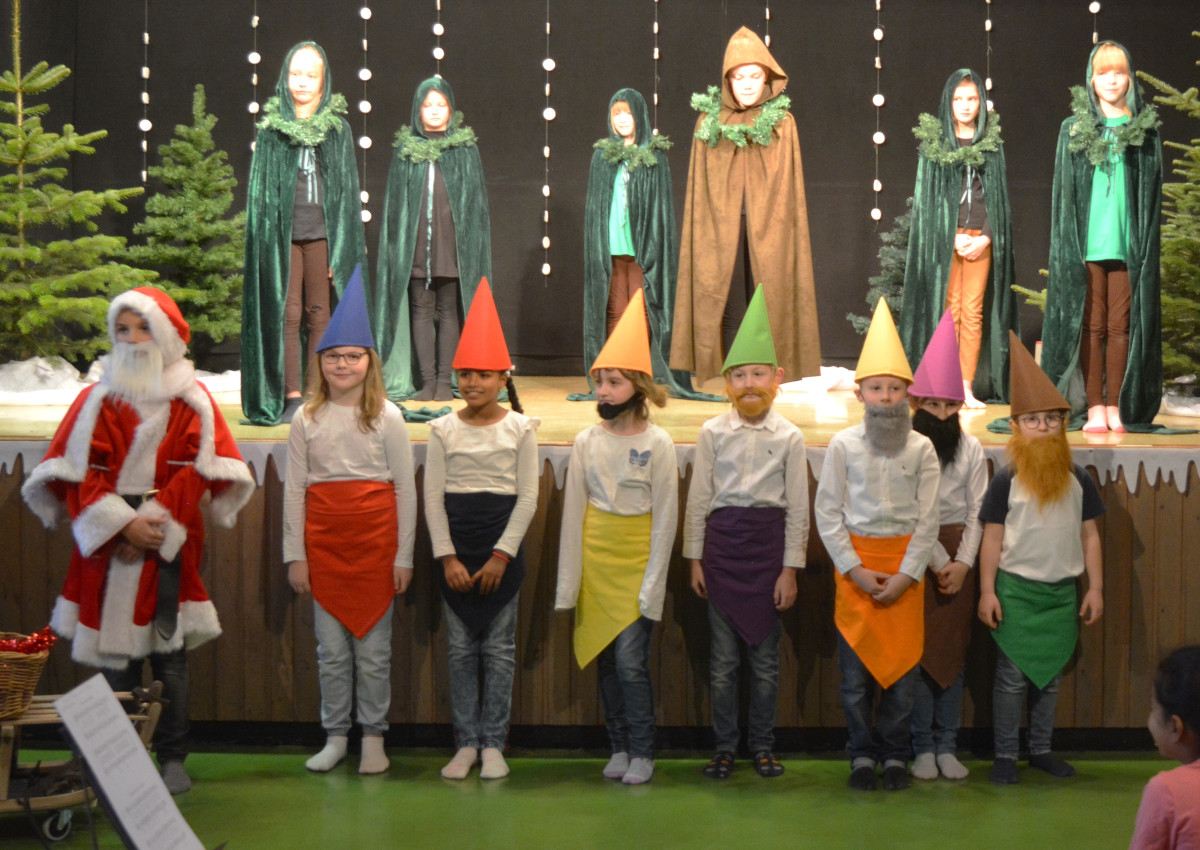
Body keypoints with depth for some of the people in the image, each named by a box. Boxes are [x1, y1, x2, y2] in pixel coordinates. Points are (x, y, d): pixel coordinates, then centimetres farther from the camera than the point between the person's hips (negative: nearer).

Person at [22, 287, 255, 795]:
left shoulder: (192, 401, 8)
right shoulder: (98, 400, 8)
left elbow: (198, 470, 0)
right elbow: (78, 472, 1)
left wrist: (155, 522, -11)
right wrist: (121, 524, -12)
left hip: (169, 544, -1)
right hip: (108, 545, 1)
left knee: (170, 657, 0)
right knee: (114, 657, 1)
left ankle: (172, 760, 9)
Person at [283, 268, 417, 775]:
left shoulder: (387, 417, 2)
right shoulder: (307, 420, 6)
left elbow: (405, 489, 2)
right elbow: (294, 490, 6)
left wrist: (404, 555, -1)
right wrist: (295, 555, 2)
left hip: (376, 539, -1)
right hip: (322, 540, 2)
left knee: (374, 647, 3)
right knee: (330, 648, 6)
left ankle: (373, 738, 13)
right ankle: (335, 736, 17)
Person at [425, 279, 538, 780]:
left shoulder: (519, 429, 0)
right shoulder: (444, 430, 3)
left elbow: (527, 498, -3)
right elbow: (433, 498, 1)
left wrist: (501, 555, -9)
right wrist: (448, 556, -7)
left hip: (503, 546, -1)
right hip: (456, 546, 1)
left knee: (499, 648, 3)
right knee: (461, 648, 5)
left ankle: (493, 744, 11)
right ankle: (466, 743, 13)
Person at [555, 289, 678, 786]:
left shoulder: (657, 443, -5)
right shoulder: (587, 441, 5)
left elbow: (665, 516, -5)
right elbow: (573, 511, 6)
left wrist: (652, 582, -9)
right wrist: (569, 579, 3)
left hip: (637, 556, -4)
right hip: (595, 553, 4)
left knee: (631, 658, -8)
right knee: (603, 657, 6)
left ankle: (642, 752, 4)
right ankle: (618, 748, 18)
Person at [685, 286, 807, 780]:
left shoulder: (789, 437, 1)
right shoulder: (713, 433, 3)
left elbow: (798, 507, 2)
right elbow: (698, 498, 5)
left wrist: (790, 568, -2)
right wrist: (694, 558, 2)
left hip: (769, 542, 0)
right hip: (722, 540, 1)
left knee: (765, 659, 5)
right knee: (723, 659, 4)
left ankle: (763, 746, 17)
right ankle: (724, 748, 13)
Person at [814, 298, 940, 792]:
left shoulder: (921, 449, 2)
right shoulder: (843, 445, 1)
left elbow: (928, 518, 1)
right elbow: (828, 513, 0)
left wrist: (906, 574, -7)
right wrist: (855, 569, -6)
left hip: (905, 561, 0)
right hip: (856, 560, 0)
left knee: (903, 659, 1)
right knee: (856, 664, 0)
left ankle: (896, 755, 13)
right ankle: (862, 755, 12)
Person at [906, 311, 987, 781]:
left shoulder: (971, 449, 5)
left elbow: (976, 512, 4)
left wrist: (963, 563, -6)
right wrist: (937, 562, -9)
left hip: (958, 554, 3)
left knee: (953, 649, 4)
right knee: (918, 650, -2)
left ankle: (947, 747, 11)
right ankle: (922, 747, 7)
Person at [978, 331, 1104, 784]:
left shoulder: (1078, 479, 5)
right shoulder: (1005, 480, -4)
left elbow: (1090, 535, 8)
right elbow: (992, 539, -4)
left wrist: (1095, 588, 4)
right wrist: (987, 591, -9)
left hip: (1062, 591, 3)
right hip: (1016, 590, -3)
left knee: (1050, 675, 10)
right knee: (1013, 675, -2)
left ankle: (1041, 749, 22)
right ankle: (1005, 755, 7)